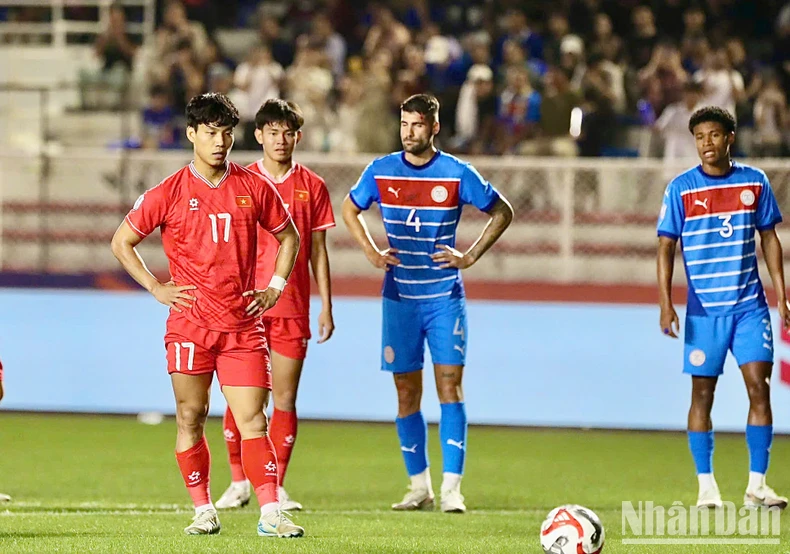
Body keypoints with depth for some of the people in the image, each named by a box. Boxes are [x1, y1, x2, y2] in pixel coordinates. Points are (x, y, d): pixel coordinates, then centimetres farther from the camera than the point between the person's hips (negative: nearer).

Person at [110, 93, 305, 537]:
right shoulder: (169, 194, -1)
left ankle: (271, 513, -9)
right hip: (190, 322, -1)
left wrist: (275, 288, 9)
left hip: (243, 325, 1)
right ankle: (203, 510, 12)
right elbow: (122, 241, 8)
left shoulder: (254, 187, 5)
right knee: (191, 417, 2)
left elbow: (289, 237, 20)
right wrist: (156, 288, 1)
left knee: (253, 417, -5)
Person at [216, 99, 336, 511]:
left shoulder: (312, 187, 7)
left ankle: (276, 488, 4)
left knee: (285, 399, 0)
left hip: (292, 308, 1)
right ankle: (238, 482, 8)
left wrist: (326, 307, 6)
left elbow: (318, 251, 10)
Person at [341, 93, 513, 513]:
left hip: (445, 296, -2)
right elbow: (349, 210, 19)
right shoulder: (380, 171, 2)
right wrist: (372, 253, 6)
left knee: (449, 386, -10)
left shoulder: (457, 174, -4)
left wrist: (469, 257, -3)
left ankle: (452, 487, -10)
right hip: (399, 298, 2)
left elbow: (502, 213, 6)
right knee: (406, 393, 4)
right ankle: (419, 485, 13)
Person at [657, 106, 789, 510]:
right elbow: (666, 248, -2)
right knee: (702, 393, 1)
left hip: (750, 305, 1)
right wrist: (666, 305, -10)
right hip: (704, 309, -1)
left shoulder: (754, 182, 4)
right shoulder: (681, 189, -3)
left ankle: (757, 485, -2)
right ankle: (706, 488, 8)